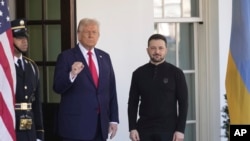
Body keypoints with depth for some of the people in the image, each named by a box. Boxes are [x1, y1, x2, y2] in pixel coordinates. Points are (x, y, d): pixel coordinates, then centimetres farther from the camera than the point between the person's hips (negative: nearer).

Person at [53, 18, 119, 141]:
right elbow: (58, 88, -9)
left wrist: (113, 119, 9)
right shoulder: (66, 57, -2)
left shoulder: (105, 57, 13)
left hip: (100, 124, 5)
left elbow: (111, 90, 14)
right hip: (75, 124, -5)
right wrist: (72, 75, -28)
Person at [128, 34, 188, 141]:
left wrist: (180, 130, -9)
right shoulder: (138, 73, 6)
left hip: (168, 129, -2)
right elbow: (133, 103, 7)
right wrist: (132, 128, -2)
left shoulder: (176, 73, 0)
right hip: (144, 128, 2)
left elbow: (183, 103, -1)